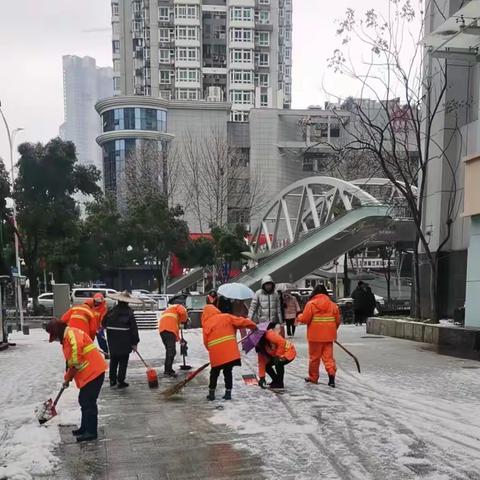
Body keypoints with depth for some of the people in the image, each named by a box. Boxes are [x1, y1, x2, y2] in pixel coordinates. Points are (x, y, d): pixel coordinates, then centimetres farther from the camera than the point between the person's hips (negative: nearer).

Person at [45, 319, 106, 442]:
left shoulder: (72, 333, -13)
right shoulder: (66, 339, 20)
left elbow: (77, 346, -32)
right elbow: (71, 362, 28)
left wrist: (74, 366, -19)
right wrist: (67, 378, 28)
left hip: (94, 372, -10)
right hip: (87, 374, 10)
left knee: (88, 402, -6)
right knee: (84, 400, 17)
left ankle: (91, 432, 1)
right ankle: (85, 427, 29)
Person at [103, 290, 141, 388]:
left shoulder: (111, 311, -2)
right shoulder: (129, 312, -11)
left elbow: (104, 323, 7)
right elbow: (133, 328, -11)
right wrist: (135, 342, -5)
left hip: (112, 340, 4)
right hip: (124, 342, -4)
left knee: (113, 360, 17)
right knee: (123, 361, 5)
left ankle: (112, 380, 21)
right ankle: (120, 381, 4)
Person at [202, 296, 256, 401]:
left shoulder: (206, 323, 7)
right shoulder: (227, 317, 7)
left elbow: (206, 340, 7)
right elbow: (242, 321, 6)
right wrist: (253, 326, 19)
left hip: (216, 353, 0)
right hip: (230, 352, 0)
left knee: (214, 373, 16)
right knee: (228, 372, 12)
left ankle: (211, 393, 18)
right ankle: (228, 393, 13)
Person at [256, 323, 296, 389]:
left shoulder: (269, 335, -29)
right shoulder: (260, 346, -4)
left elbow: (282, 342, -30)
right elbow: (261, 362, -3)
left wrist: (277, 355, -23)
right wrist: (262, 377, -5)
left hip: (288, 351, -9)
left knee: (278, 363, -33)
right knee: (267, 365, -1)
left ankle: (280, 383, -13)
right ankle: (276, 381, 18)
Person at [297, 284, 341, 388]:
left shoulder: (311, 304, -9)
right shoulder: (333, 304, 5)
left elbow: (305, 319, -12)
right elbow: (337, 321, 8)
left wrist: (299, 317, 10)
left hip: (315, 336, -3)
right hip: (328, 336, 3)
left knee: (314, 357, 10)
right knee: (328, 356, 7)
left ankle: (313, 377, 20)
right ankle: (332, 374, -8)